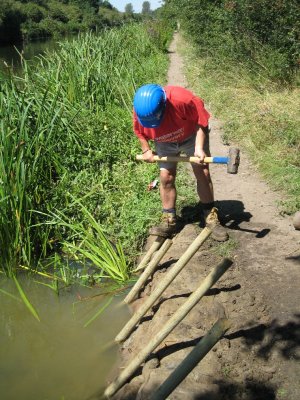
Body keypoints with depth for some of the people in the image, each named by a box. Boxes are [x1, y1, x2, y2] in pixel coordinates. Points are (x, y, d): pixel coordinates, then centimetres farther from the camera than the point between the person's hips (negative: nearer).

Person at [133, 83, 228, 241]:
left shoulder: (181, 99, -40)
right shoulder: (140, 109, -26)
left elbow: (201, 120, -26)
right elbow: (140, 132, -3)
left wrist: (199, 148, -31)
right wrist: (146, 150, -13)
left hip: (191, 136, -2)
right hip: (165, 143, 3)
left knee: (202, 174, -4)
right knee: (166, 178, -4)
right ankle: (168, 222, 7)